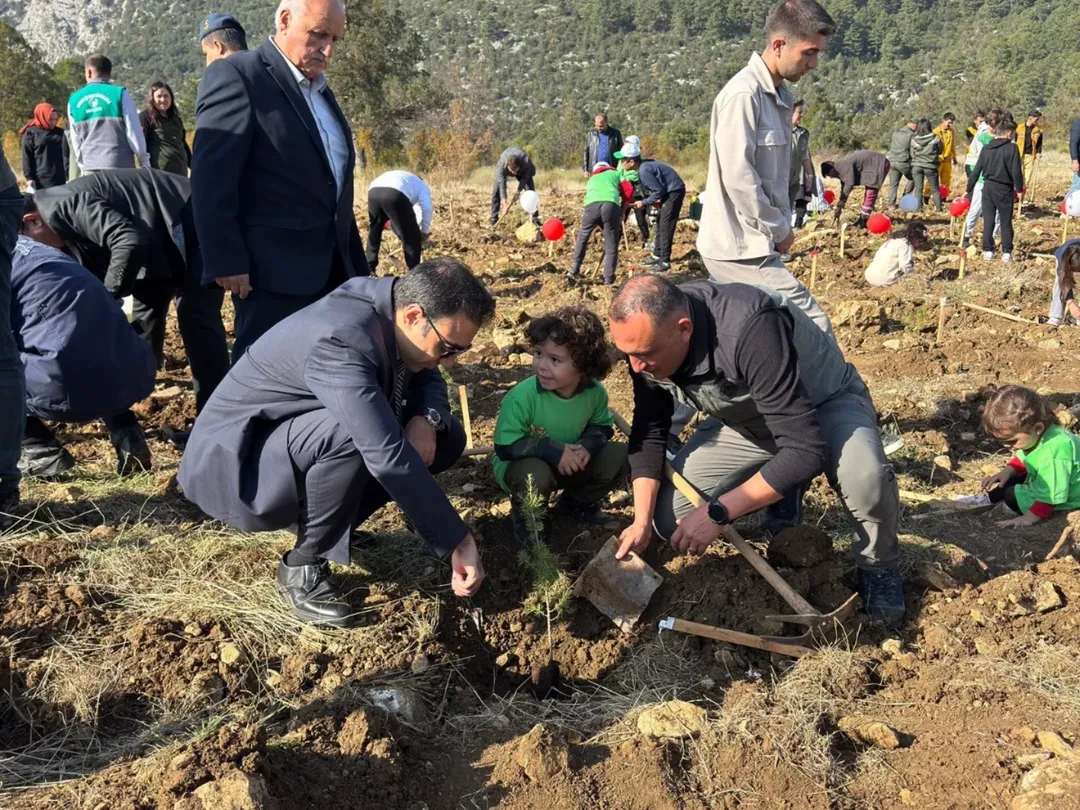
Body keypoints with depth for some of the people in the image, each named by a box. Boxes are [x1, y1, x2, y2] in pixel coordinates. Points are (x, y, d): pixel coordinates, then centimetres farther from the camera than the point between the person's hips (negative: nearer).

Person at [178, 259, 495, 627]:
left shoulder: (390, 307, -9)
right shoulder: (341, 342, -34)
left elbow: (426, 378, 8)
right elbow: (388, 459, -39)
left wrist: (427, 418, -16)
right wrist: (459, 542, -34)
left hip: (302, 437, 8)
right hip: (234, 465, -8)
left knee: (445, 437, -3)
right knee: (350, 434, -37)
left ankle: (325, 525, 6)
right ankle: (303, 567, -14)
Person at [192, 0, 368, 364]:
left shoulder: (320, 90, 19)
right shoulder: (236, 75, -8)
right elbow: (211, 180, -15)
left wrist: (356, 264, 19)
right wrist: (226, 262, -19)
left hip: (332, 266, 8)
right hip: (275, 267, -8)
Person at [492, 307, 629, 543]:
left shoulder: (594, 392, -16)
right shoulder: (521, 396, -30)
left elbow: (601, 426, 1)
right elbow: (506, 447, -27)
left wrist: (588, 445, -22)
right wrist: (553, 450, -35)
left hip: (570, 464, 5)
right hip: (521, 465, -5)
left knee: (620, 456, -11)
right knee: (535, 474, -39)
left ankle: (576, 502, 15)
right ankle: (527, 519, -3)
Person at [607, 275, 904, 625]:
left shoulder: (750, 330, -41)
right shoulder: (647, 337, -20)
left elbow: (806, 449, -41)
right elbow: (649, 431, -7)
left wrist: (717, 513, -38)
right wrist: (642, 520, -18)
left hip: (824, 403, -5)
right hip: (744, 421, 6)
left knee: (865, 478, -38)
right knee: (670, 520, -8)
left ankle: (878, 567, -3)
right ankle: (779, 497, 17)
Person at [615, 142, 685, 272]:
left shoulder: (644, 171, -25)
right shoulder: (644, 166, 5)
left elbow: (659, 191, -21)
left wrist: (644, 203, -12)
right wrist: (646, 201, 4)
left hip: (674, 192, -10)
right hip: (669, 191, 10)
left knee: (665, 226, -8)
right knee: (660, 224, 17)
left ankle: (665, 262, -5)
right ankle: (657, 255, 27)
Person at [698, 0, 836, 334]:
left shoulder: (779, 96, 14)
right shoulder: (744, 94, -16)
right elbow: (738, 178, -21)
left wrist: (781, 226, 7)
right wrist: (779, 230, -11)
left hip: (751, 244, 10)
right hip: (741, 249, -10)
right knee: (812, 326, -12)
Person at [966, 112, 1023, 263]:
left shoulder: (986, 148, 2)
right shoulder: (1011, 149, -10)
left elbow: (976, 171, 5)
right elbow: (1016, 172, -12)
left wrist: (969, 189, 12)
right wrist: (1019, 188, 1)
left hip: (988, 188, 3)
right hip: (1005, 189, -3)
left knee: (988, 221, 9)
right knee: (1006, 222, 7)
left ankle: (988, 251, 9)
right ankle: (1007, 252, 7)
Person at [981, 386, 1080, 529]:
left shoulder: (1053, 452, -41)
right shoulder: (1032, 433, -11)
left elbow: (1050, 495, -36)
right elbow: (1022, 459, 12)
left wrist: (1029, 518, -32)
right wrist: (1008, 471, -4)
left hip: (1065, 497, -10)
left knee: (1013, 496, -14)